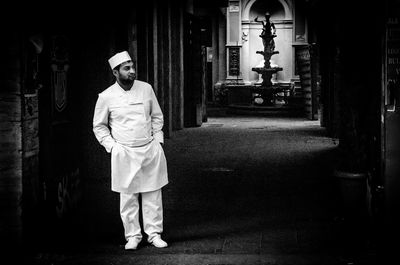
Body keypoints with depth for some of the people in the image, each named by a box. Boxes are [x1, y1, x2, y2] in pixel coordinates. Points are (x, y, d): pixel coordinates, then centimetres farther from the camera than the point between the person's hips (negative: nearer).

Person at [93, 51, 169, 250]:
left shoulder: (146, 89, 3)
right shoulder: (106, 97, -4)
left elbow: (157, 116, 14)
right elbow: (99, 126, 7)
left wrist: (157, 140, 6)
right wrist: (111, 145, -4)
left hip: (150, 150, 2)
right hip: (124, 153, -2)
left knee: (153, 195, 6)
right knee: (128, 197, 4)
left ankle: (154, 233, 18)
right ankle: (132, 235, 17)